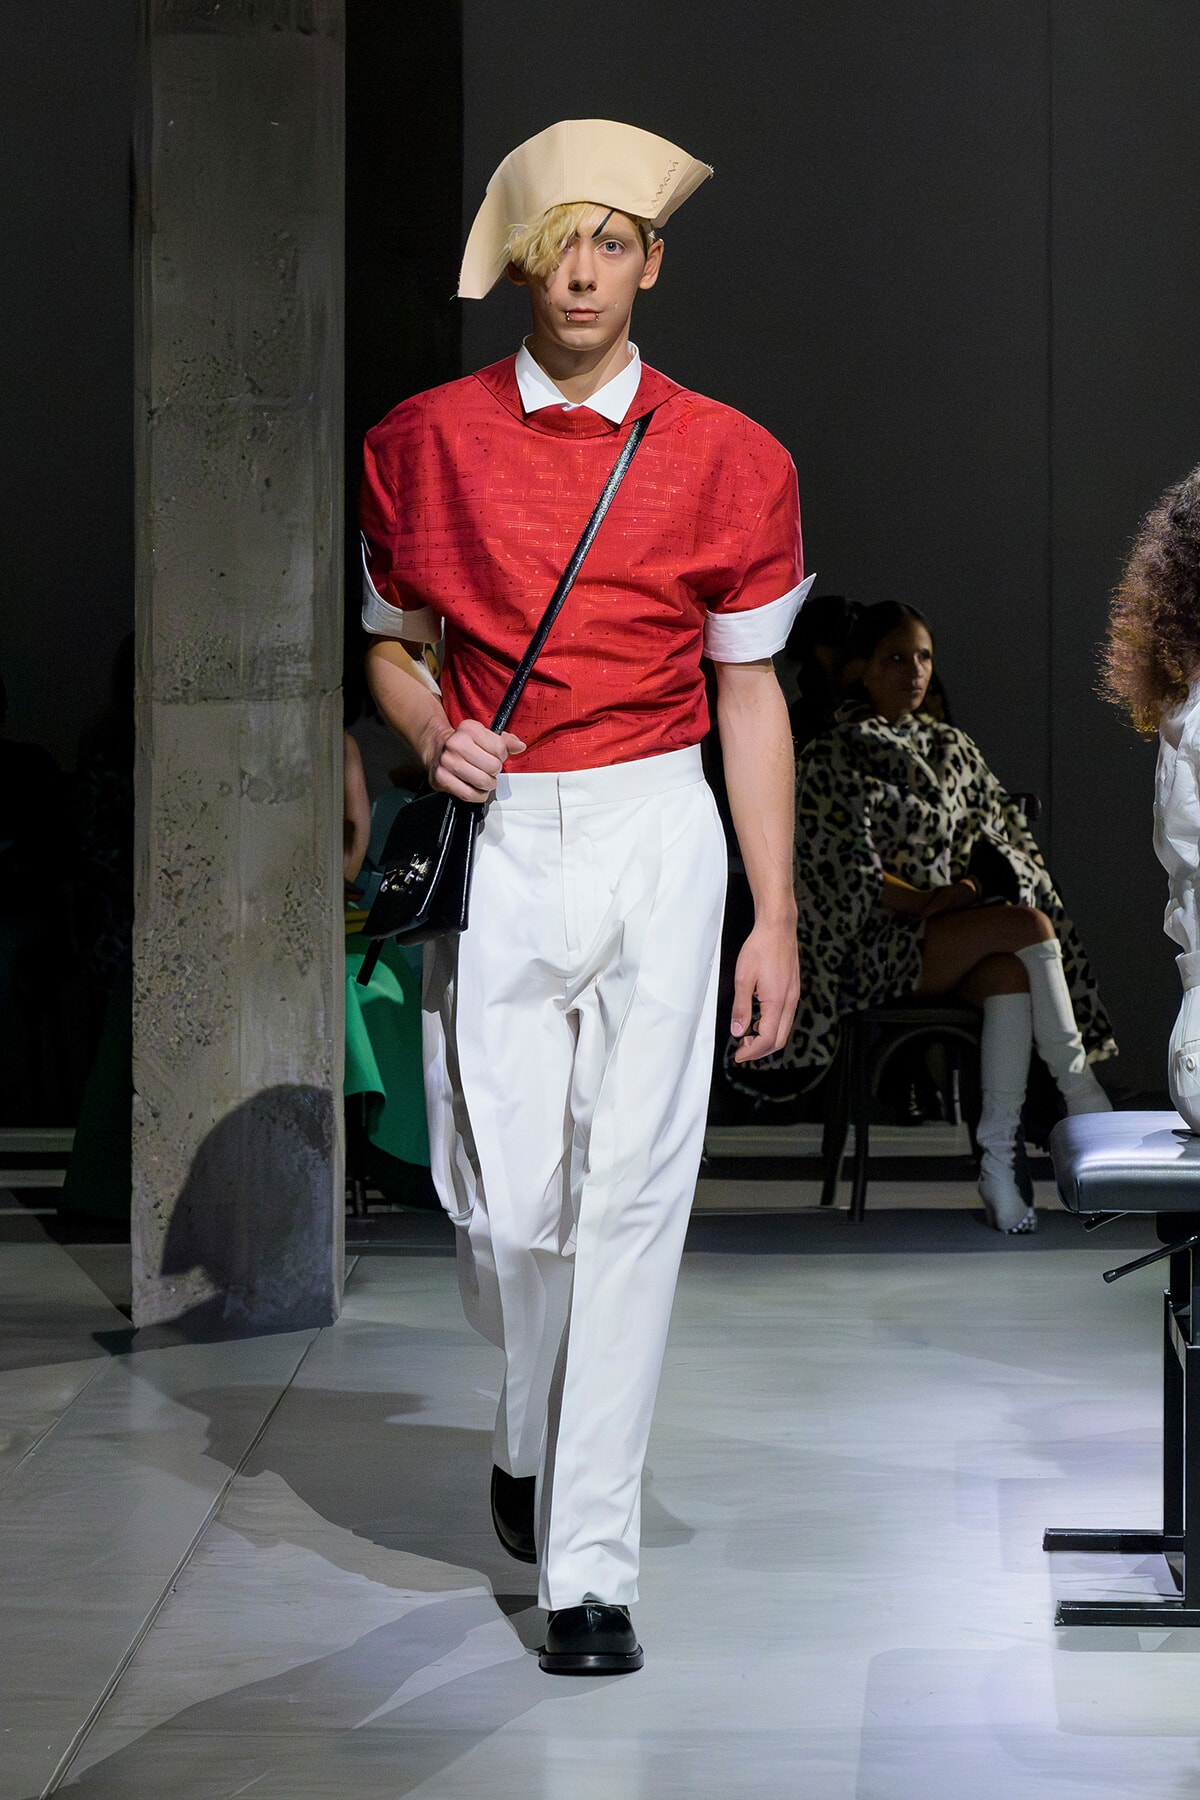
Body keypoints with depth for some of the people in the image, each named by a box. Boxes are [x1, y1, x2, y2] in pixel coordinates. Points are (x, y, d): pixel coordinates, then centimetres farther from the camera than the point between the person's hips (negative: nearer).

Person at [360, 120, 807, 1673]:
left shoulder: (727, 457, 4)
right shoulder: (426, 440, 6)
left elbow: (749, 688, 7)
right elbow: (391, 641, 17)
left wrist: (775, 919, 4)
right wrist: (430, 735, -7)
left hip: (656, 833, 0)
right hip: (494, 841, 1)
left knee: (629, 1191, -5)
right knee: (503, 1196, -3)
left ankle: (590, 1565, 3)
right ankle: (531, 1438, 30)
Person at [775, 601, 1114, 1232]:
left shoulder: (951, 749, 17)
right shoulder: (832, 759, 0)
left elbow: (1005, 841, 13)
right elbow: (854, 879, -8)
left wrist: (971, 886, -7)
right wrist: (931, 902, -18)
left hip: (958, 940, 5)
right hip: (875, 949, -5)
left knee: (1009, 974, -33)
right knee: (1029, 926, -28)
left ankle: (997, 1164, -38)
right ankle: (1083, 1098, -24)